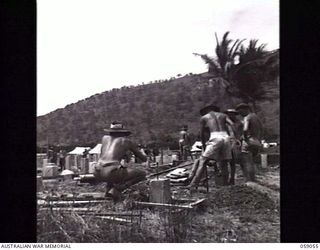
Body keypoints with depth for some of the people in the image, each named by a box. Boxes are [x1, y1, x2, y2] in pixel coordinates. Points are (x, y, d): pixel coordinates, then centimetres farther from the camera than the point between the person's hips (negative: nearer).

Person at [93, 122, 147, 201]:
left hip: (98, 173, 6)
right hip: (111, 173, -6)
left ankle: (109, 188, 15)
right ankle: (116, 190, -5)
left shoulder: (105, 137, 23)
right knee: (142, 174, 9)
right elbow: (144, 159, 22)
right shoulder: (126, 141, 14)